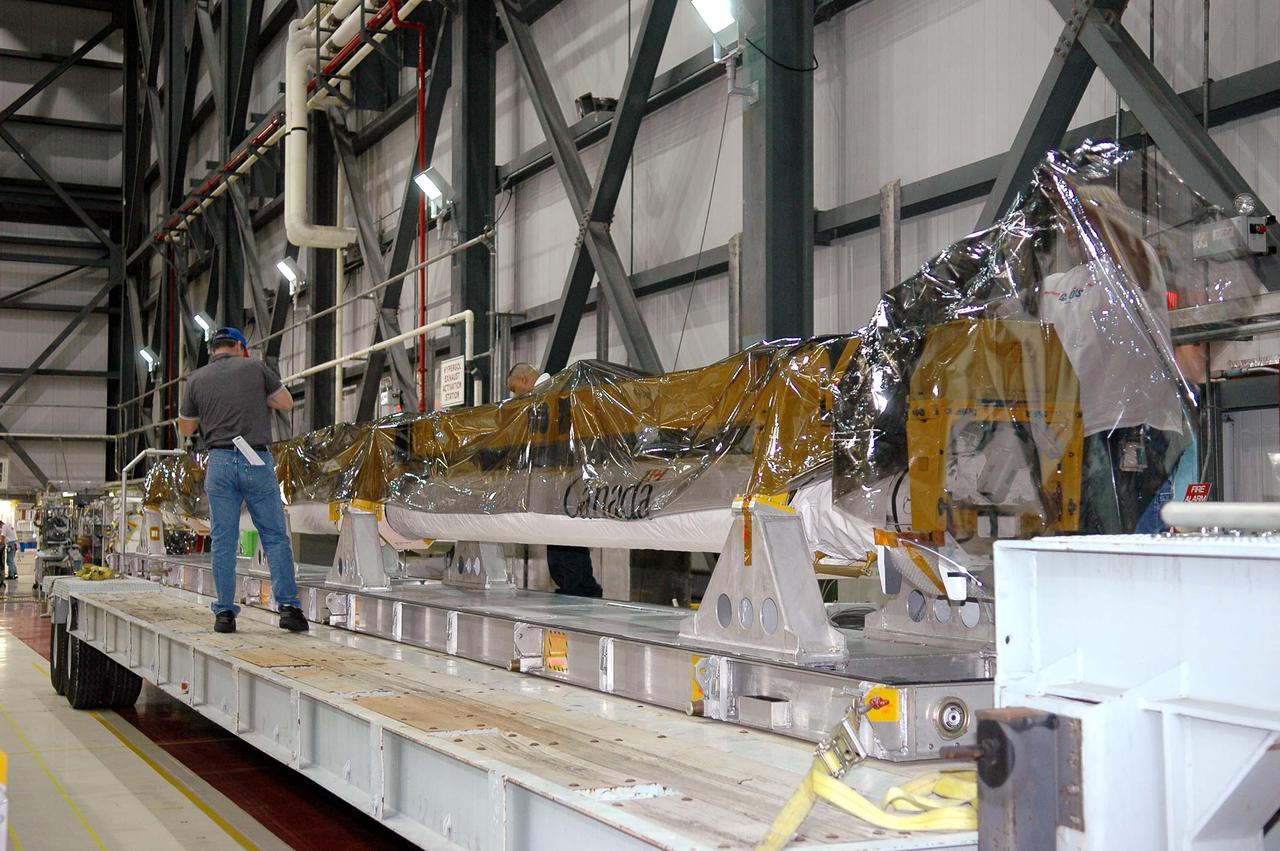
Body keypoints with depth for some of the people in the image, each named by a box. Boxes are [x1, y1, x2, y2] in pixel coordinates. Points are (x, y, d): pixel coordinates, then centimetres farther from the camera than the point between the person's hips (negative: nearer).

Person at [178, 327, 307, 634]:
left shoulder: (196, 379, 8)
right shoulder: (255, 368, 4)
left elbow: (186, 427, 17)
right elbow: (287, 403, 12)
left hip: (220, 462, 1)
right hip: (257, 461, -1)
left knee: (223, 541, 6)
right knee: (275, 536, 3)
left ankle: (224, 612, 6)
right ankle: (288, 606, -1)